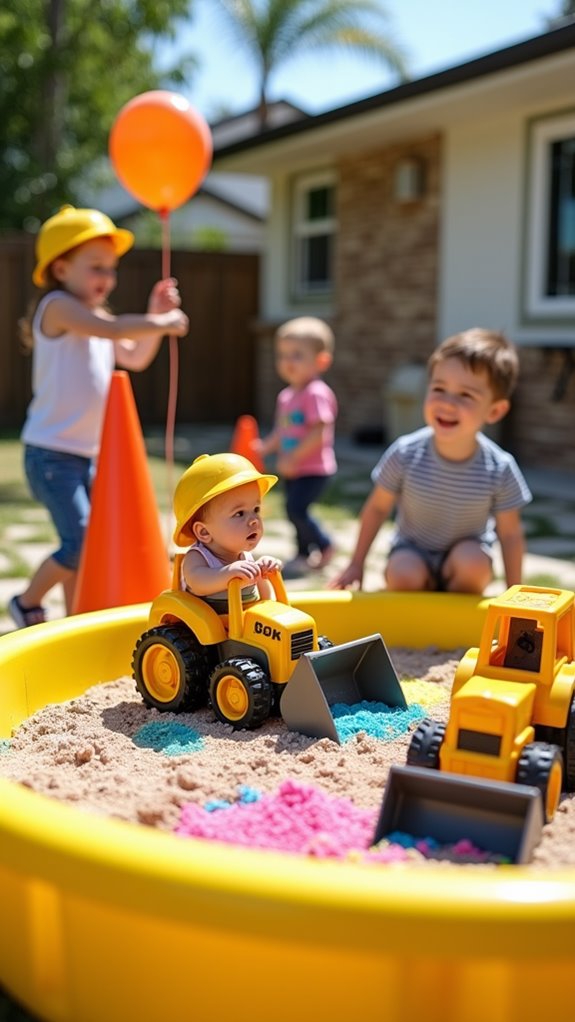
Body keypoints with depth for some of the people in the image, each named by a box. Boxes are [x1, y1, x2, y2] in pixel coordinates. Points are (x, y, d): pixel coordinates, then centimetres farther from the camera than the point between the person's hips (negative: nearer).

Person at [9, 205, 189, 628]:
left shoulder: (95, 317, 15)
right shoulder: (58, 306, -12)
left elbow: (135, 358, 22)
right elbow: (112, 328, -28)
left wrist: (155, 317, 10)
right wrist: (162, 322, -16)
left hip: (86, 454, 9)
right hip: (51, 453, -9)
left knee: (85, 543, 12)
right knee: (80, 541, -11)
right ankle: (28, 602, 10)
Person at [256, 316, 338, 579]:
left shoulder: (317, 393, -17)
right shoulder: (286, 396, 11)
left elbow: (318, 433, -24)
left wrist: (293, 458, -24)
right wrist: (265, 447, 4)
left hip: (314, 468, -9)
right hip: (294, 469, 9)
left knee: (296, 508, -17)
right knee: (295, 510, 14)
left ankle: (325, 547, 2)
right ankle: (304, 553, 30)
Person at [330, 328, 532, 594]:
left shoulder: (500, 469, -22)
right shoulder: (406, 453, -21)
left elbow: (510, 533, -9)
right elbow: (377, 507, -6)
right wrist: (356, 565, -1)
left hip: (466, 552, 0)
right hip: (414, 550, 0)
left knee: (473, 562, -31)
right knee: (403, 574, -30)